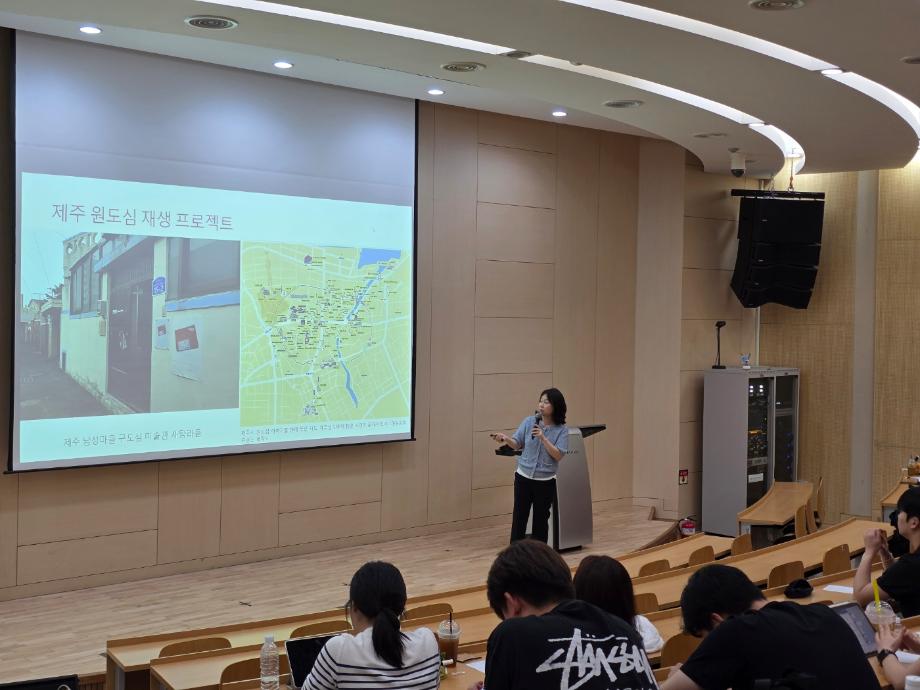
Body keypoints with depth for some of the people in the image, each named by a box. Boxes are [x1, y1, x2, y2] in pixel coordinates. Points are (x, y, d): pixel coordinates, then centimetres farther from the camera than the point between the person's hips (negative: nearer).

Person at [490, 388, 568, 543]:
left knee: (540, 519, 8)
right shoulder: (529, 421, -4)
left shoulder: (562, 430, -9)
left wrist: (543, 438, -25)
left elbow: (558, 455, -16)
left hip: (546, 482, -1)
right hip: (524, 477, 2)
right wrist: (505, 438, -22)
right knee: (519, 517, 5)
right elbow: (517, 444, -1)